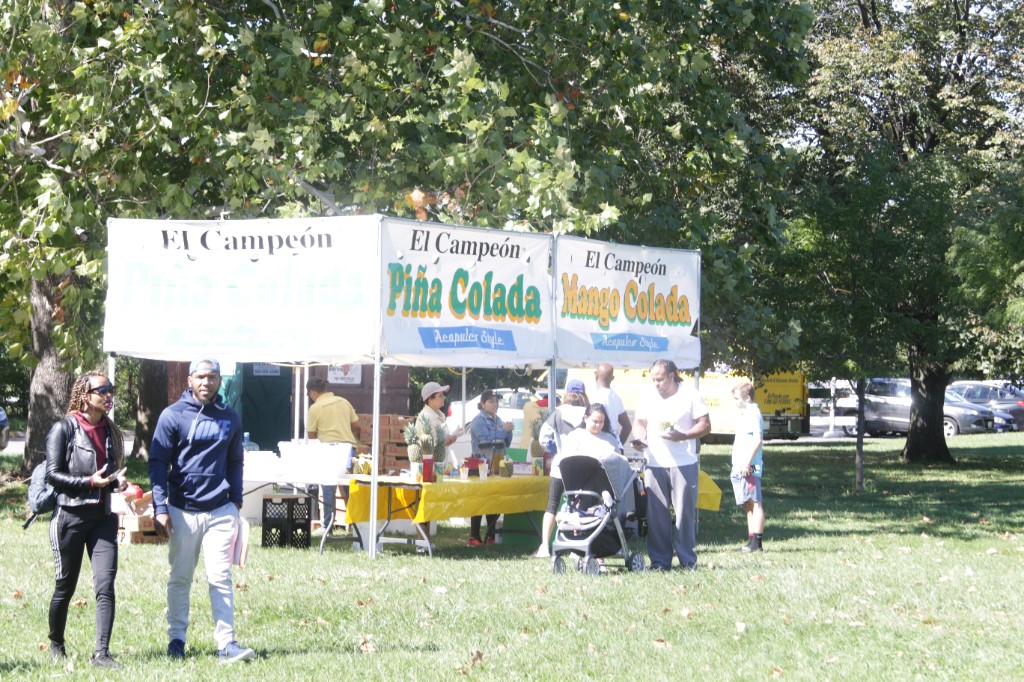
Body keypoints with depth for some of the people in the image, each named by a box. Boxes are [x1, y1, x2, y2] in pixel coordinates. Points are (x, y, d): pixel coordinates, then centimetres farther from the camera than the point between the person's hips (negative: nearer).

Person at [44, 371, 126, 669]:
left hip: (103, 518, 4)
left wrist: (117, 481, 2)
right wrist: (91, 482, -21)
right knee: (65, 586, 6)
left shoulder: (109, 430, 13)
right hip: (70, 517, -4)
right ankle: (56, 645, 26)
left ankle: (101, 652, -11)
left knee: (105, 585, -9)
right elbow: (53, 474, -10)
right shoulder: (64, 429, -5)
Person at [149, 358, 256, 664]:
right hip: (183, 510, -2)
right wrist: (160, 508, -11)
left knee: (221, 578, -3)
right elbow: (158, 463, -4)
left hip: (220, 511, 2)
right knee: (179, 579, 6)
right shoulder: (173, 415, -2)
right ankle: (176, 639, 14)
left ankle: (226, 644, -7)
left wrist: (236, 501, 9)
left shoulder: (230, 418, 8)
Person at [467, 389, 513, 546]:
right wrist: (503, 430, -11)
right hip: (482, 466, -7)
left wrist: (508, 431, 2)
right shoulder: (478, 421, -3)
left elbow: (506, 444, 20)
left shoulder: (498, 420, 18)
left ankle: (490, 536, 12)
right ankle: (474, 537, -7)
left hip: (497, 466, 7)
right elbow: (485, 439, -18)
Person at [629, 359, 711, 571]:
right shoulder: (648, 398, 13)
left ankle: (688, 560, 4)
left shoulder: (690, 396, 1)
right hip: (654, 464, 3)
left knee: (685, 512, -3)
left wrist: (682, 436, -16)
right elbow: (639, 422, 18)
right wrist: (639, 438, -5)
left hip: (683, 464, -3)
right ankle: (659, 560, 6)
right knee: (656, 514, 0)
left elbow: (705, 425, -1)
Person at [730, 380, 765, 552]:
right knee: (748, 505, 13)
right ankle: (752, 541, 18)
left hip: (749, 468, -10)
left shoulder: (753, 413, -11)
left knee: (754, 503, -9)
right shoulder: (745, 413, 19)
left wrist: (747, 462, -24)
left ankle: (756, 543, -10)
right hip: (740, 468, 10)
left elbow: (758, 440, -21)